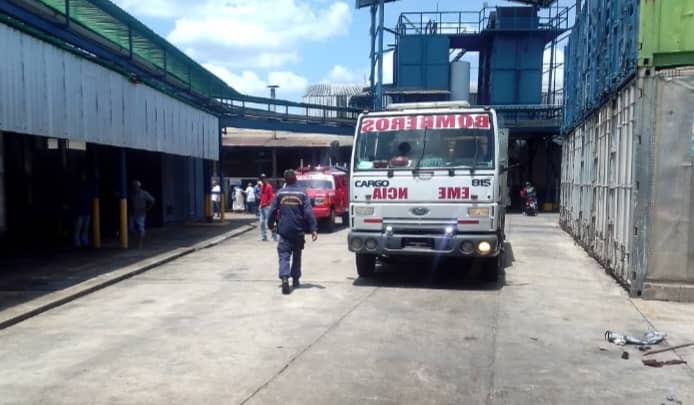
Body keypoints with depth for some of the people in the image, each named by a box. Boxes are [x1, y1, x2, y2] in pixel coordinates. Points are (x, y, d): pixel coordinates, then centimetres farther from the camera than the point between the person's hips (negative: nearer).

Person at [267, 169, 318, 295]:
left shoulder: (280, 193, -1)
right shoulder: (302, 193, -3)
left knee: (284, 256, -3)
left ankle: (284, 278, -24)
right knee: (297, 256, 18)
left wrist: (270, 224, 17)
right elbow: (309, 212, -10)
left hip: (284, 230, -1)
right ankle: (295, 280, 25)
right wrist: (313, 229, -10)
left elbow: (273, 211, 2)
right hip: (298, 231, 1)